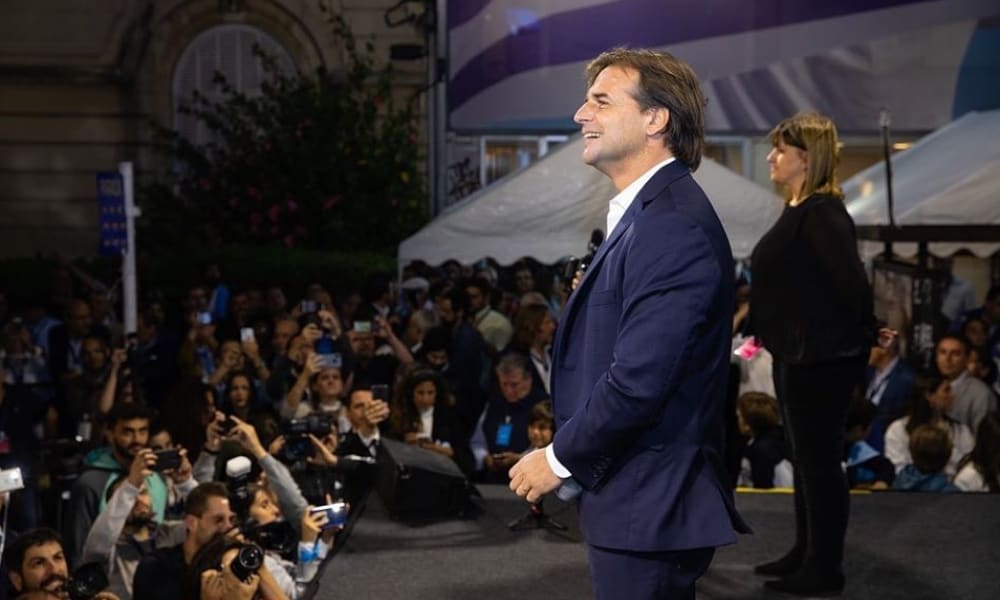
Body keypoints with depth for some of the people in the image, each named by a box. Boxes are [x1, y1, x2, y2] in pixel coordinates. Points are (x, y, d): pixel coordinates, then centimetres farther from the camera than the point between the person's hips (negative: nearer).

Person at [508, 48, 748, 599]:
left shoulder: (672, 225, -20)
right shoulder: (646, 214, 14)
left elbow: (640, 378, -26)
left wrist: (560, 458, -14)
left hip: (648, 508, -10)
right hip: (638, 501, 10)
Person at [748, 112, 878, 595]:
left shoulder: (822, 212, -19)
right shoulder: (798, 209, 12)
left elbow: (850, 280, -24)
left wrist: (866, 337, -15)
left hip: (822, 358, -10)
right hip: (797, 354, 10)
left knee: (819, 461, -1)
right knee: (805, 459, 18)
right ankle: (806, 552, 29)